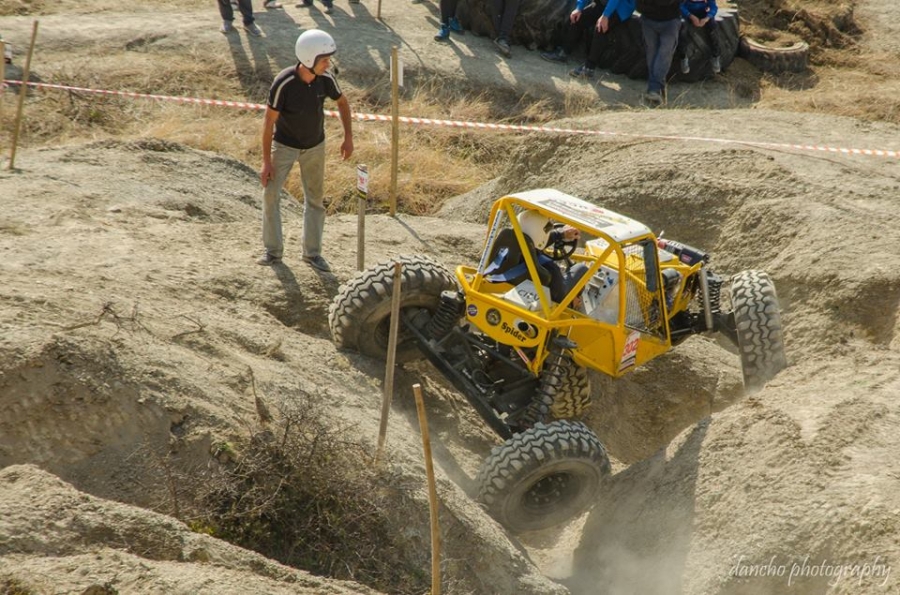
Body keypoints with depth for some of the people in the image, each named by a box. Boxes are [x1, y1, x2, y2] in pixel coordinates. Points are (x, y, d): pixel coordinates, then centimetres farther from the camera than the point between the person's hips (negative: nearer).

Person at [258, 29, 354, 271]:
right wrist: (266, 161, -19)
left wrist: (348, 137, -2)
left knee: (315, 197, 9)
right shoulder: (283, 83, -29)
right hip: (284, 145, -3)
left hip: (315, 145, 3)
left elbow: (342, 102, 3)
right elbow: (269, 121, -21)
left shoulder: (326, 78, -18)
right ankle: (273, 251, 5)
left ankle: (312, 252, 20)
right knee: (271, 194, -8)